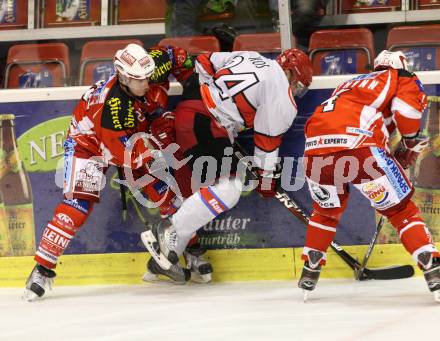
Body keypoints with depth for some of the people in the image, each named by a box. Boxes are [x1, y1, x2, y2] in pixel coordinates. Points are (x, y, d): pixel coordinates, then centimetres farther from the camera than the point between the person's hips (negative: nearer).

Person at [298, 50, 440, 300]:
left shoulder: (352, 84, 37)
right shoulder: (403, 80, 18)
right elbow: (406, 110, -3)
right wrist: (412, 142, 14)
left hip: (316, 148, 6)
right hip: (358, 146, -6)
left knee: (326, 210, 32)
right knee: (401, 210, 6)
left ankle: (310, 272, 35)